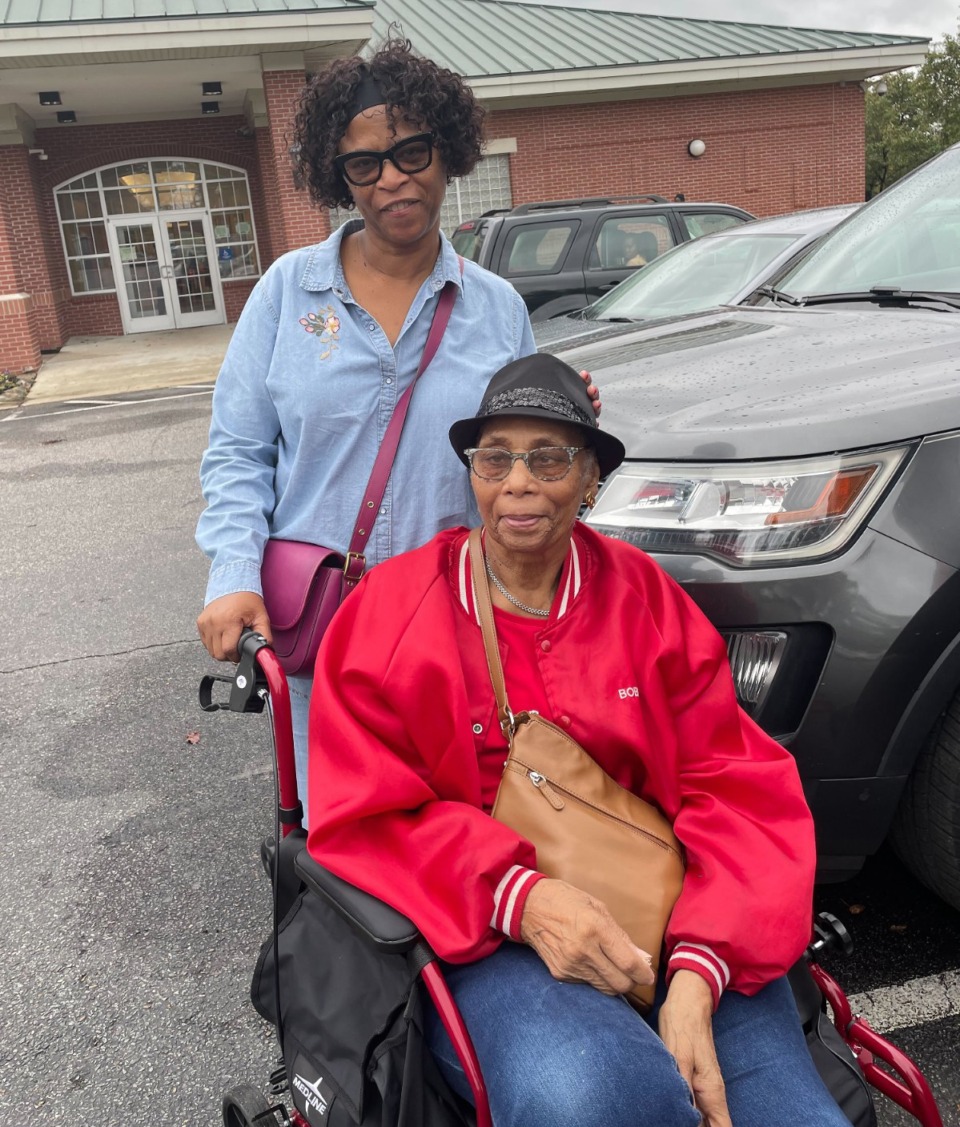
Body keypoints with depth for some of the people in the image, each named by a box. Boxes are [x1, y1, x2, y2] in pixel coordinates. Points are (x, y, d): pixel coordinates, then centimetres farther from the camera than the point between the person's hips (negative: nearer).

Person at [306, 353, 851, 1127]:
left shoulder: (646, 602, 6)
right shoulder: (390, 613, 0)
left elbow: (737, 792, 0)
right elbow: (367, 817, -3)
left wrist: (698, 975, -16)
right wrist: (519, 896, -20)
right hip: (485, 932, -1)